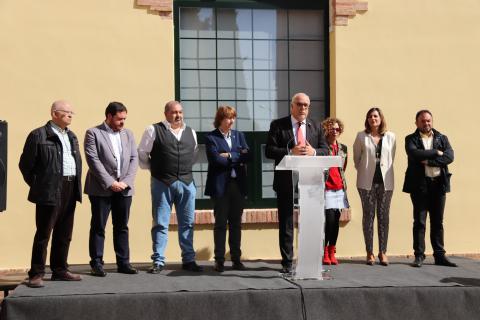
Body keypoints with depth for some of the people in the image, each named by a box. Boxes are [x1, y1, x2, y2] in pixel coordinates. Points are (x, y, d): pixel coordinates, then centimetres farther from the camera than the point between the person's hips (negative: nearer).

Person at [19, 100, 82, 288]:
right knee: (43, 234, -4)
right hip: (50, 191, -7)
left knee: (64, 234, 12)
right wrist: (38, 186, 0)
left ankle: (60, 270, 22)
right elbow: (25, 164, -4)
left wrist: (76, 185, 14)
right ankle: (36, 274, 2)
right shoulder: (39, 135, -6)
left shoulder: (72, 137, 17)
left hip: (70, 190, 7)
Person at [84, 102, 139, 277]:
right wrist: (110, 183, -15)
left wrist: (126, 182, -6)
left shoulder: (128, 134, 13)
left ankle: (123, 262, 14)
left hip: (124, 189, 4)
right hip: (101, 189, -4)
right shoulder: (93, 133, -2)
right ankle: (96, 263, 7)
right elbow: (93, 160, -10)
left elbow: (134, 159, 8)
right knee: (98, 227, 1)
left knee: (122, 227, 8)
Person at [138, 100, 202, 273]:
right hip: (162, 183, -4)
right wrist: (153, 169, 7)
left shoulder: (191, 132, 12)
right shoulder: (154, 130, -2)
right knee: (160, 223, 1)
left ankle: (188, 260, 15)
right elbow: (142, 153, 3)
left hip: (186, 183, 4)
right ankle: (158, 261, 7)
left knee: (187, 223, 7)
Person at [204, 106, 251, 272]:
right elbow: (215, 159, -16)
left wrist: (229, 155, -11)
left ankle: (236, 259, 14)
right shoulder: (211, 138, -2)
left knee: (236, 223, 8)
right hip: (220, 185, -4)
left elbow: (247, 155, 0)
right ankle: (219, 260, 6)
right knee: (220, 223, 1)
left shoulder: (239, 135, 13)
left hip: (238, 184, 4)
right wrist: (237, 158, -8)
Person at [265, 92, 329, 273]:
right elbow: (269, 151, -6)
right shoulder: (278, 125, 2)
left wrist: (313, 152, -13)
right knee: (286, 223, 4)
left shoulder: (316, 127, 12)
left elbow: (326, 151, 8)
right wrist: (290, 152, -19)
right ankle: (287, 262, 11)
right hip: (286, 182, -2)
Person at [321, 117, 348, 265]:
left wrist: (342, 182, 15)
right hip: (326, 188, -5)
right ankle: (324, 253, 1)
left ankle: (331, 253, 13)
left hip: (339, 188, 5)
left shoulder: (343, 148, 13)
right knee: (329, 220, -11)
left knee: (336, 221, 5)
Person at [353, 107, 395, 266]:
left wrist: (385, 172, 10)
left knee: (384, 216, 2)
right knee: (368, 216, 1)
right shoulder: (361, 136, 2)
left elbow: (391, 158, 12)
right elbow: (356, 158, 10)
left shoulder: (390, 137, 7)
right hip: (367, 181, -1)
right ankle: (369, 253, 7)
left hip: (385, 181, 1)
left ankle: (383, 252, 9)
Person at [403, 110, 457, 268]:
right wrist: (436, 152, -10)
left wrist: (428, 161, -13)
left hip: (438, 183, 3)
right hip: (420, 184, -2)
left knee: (438, 222, 8)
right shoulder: (411, 139, 5)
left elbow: (449, 157, -5)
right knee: (419, 221, 0)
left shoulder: (442, 138, 11)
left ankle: (439, 255, 13)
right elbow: (414, 154, -16)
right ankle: (419, 255, 6)